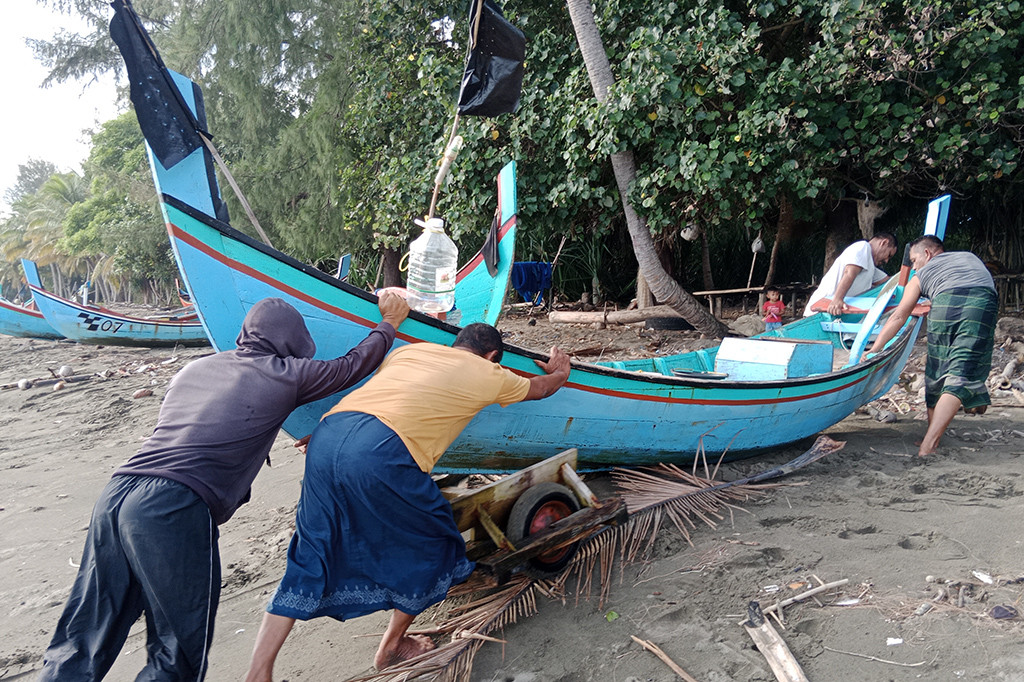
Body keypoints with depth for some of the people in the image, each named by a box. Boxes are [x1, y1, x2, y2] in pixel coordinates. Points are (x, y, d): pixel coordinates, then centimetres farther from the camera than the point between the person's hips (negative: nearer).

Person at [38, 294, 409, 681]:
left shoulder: (194, 368, 22)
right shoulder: (285, 374, 6)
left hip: (115, 492, 7)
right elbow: (352, 366, 18)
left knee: (84, 640, 17)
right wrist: (389, 323, 36)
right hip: (175, 511, -7)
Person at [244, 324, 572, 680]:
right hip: (382, 454, -6)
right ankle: (391, 647, 36)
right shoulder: (489, 374, 20)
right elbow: (540, 388, 38)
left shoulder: (410, 350, 29)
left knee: (312, 556, 21)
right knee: (432, 545, 20)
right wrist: (560, 372, 61)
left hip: (326, 435, 6)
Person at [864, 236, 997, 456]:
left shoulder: (921, 275, 30)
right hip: (984, 302, 1)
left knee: (936, 373, 15)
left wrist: (874, 349, 26)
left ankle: (930, 440, 23)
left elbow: (898, 316, 25)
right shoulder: (971, 257, 39)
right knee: (961, 375, -4)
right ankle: (928, 444, -13)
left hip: (945, 302, -1)